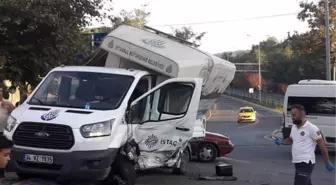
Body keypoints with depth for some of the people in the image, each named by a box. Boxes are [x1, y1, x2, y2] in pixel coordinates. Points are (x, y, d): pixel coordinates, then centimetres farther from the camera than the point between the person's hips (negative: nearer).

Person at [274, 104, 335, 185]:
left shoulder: (312, 128, -13)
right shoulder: (294, 127, 11)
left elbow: (322, 145, -10)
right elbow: (291, 140, 28)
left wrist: (327, 163, -8)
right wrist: (281, 142, 7)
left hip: (306, 163, -9)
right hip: (297, 162, 9)